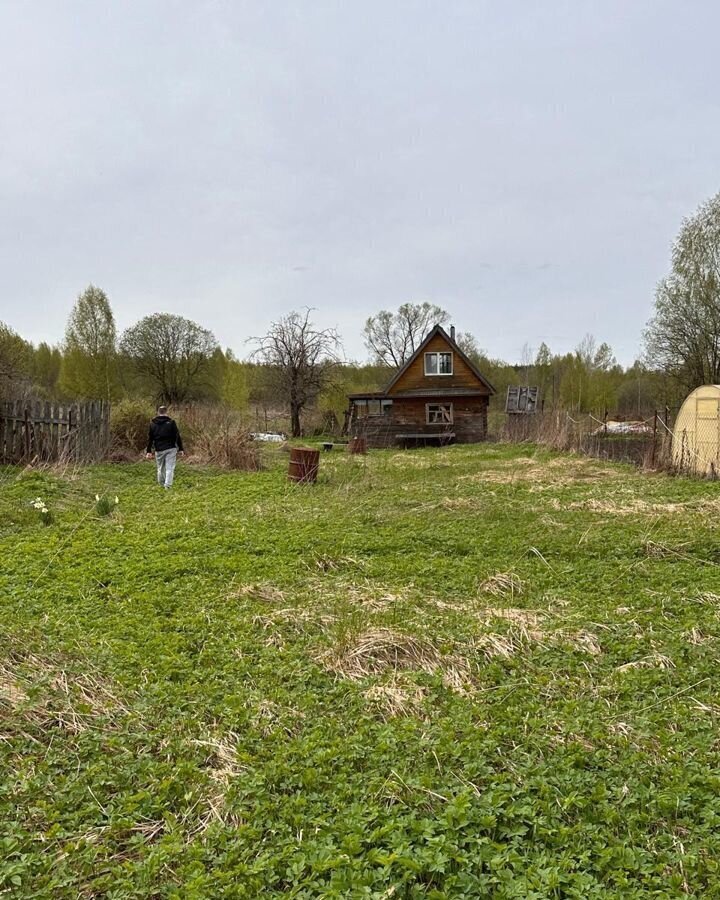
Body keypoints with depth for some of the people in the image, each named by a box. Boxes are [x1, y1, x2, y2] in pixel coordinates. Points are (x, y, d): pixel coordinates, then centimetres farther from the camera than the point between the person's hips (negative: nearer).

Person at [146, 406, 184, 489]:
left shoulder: (152, 424, 5)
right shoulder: (171, 422, -3)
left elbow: (150, 439, 6)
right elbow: (177, 436, -4)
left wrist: (148, 451, 10)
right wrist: (181, 449, 0)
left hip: (159, 449, 3)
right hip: (171, 448, -3)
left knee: (160, 468, 17)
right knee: (170, 468, -2)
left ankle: (161, 483, 30)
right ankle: (168, 485, -10)